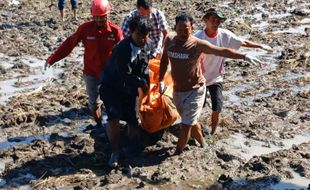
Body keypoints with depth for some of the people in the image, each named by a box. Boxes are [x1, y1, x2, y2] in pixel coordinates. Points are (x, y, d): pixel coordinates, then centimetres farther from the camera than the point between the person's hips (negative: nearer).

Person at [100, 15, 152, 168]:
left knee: (133, 122, 3)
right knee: (113, 118, -21)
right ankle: (115, 152, 0)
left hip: (130, 89, 6)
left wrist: (146, 84, 4)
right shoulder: (122, 49, -28)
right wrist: (141, 82, -13)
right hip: (112, 88, -5)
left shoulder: (146, 47, -4)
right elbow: (125, 76, -26)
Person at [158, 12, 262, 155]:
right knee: (191, 121, 20)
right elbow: (164, 60, 11)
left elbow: (223, 51, -14)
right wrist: (161, 80, 11)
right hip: (177, 90, 5)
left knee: (186, 124, -3)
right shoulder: (169, 40, -5)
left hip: (195, 90, -5)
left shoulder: (198, 44, -17)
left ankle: (177, 153, 11)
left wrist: (245, 56, -19)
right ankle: (202, 144, 42)